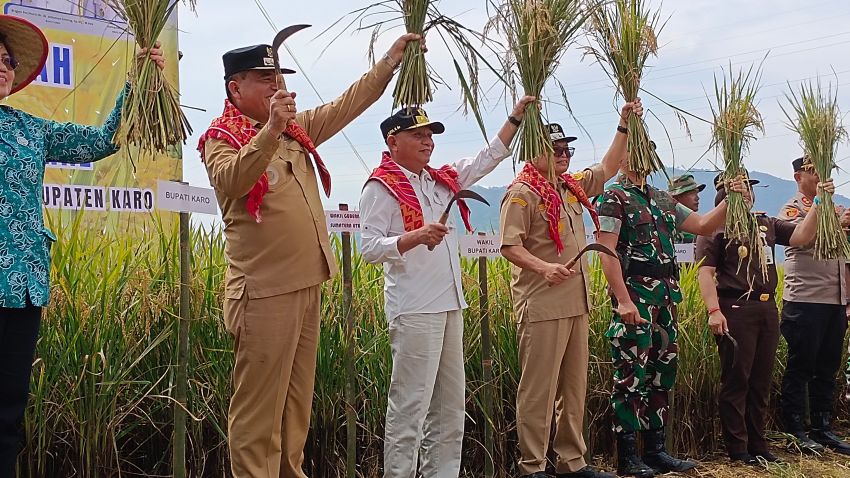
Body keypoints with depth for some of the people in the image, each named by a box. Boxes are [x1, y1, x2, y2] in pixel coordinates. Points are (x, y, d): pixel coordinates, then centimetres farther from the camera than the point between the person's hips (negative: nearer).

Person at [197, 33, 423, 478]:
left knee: (296, 399, 15)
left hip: (305, 284, 8)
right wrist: (271, 130, -38)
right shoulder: (221, 136, -6)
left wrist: (390, 61, 18)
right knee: (258, 404, -3)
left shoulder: (296, 128, 15)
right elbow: (230, 180, -27)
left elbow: (346, 105, 21)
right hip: (264, 291, -8)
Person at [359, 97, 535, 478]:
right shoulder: (381, 187, -6)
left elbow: (488, 158, 24)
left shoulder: (442, 180, 15)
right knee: (410, 406, -6)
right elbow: (369, 248, -14)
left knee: (449, 406, 13)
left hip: (449, 305, 8)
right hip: (414, 310, -8)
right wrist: (416, 236, -27)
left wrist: (516, 117, 19)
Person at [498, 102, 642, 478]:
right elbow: (509, 246, -13)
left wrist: (624, 126, 22)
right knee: (538, 390, -4)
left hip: (576, 303, 9)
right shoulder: (522, 193, -7)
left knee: (574, 388, 13)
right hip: (541, 307, -8)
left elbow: (607, 169, 28)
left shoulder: (573, 187, 16)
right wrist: (543, 267, -27)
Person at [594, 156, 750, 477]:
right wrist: (623, 301, -21)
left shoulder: (663, 200, 18)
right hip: (634, 297, -8)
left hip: (666, 297, 8)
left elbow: (703, 225, 20)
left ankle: (656, 450, 22)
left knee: (662, 373, 12)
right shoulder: (613, 198, -5)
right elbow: (607, 253, -14)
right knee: (632, 377, -4)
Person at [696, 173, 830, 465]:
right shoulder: (715, 228, -3)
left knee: (761, 380, 12)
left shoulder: (766, 224, 17)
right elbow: (705, 272, -10)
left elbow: (801, 237, 9)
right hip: (735, 309, -6)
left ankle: (757, 445, 22)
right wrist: (714, 310, -20)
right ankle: (737, 448, 8)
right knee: (736, 379, -1)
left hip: (767, 309, 6)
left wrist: (819, 202, -1)